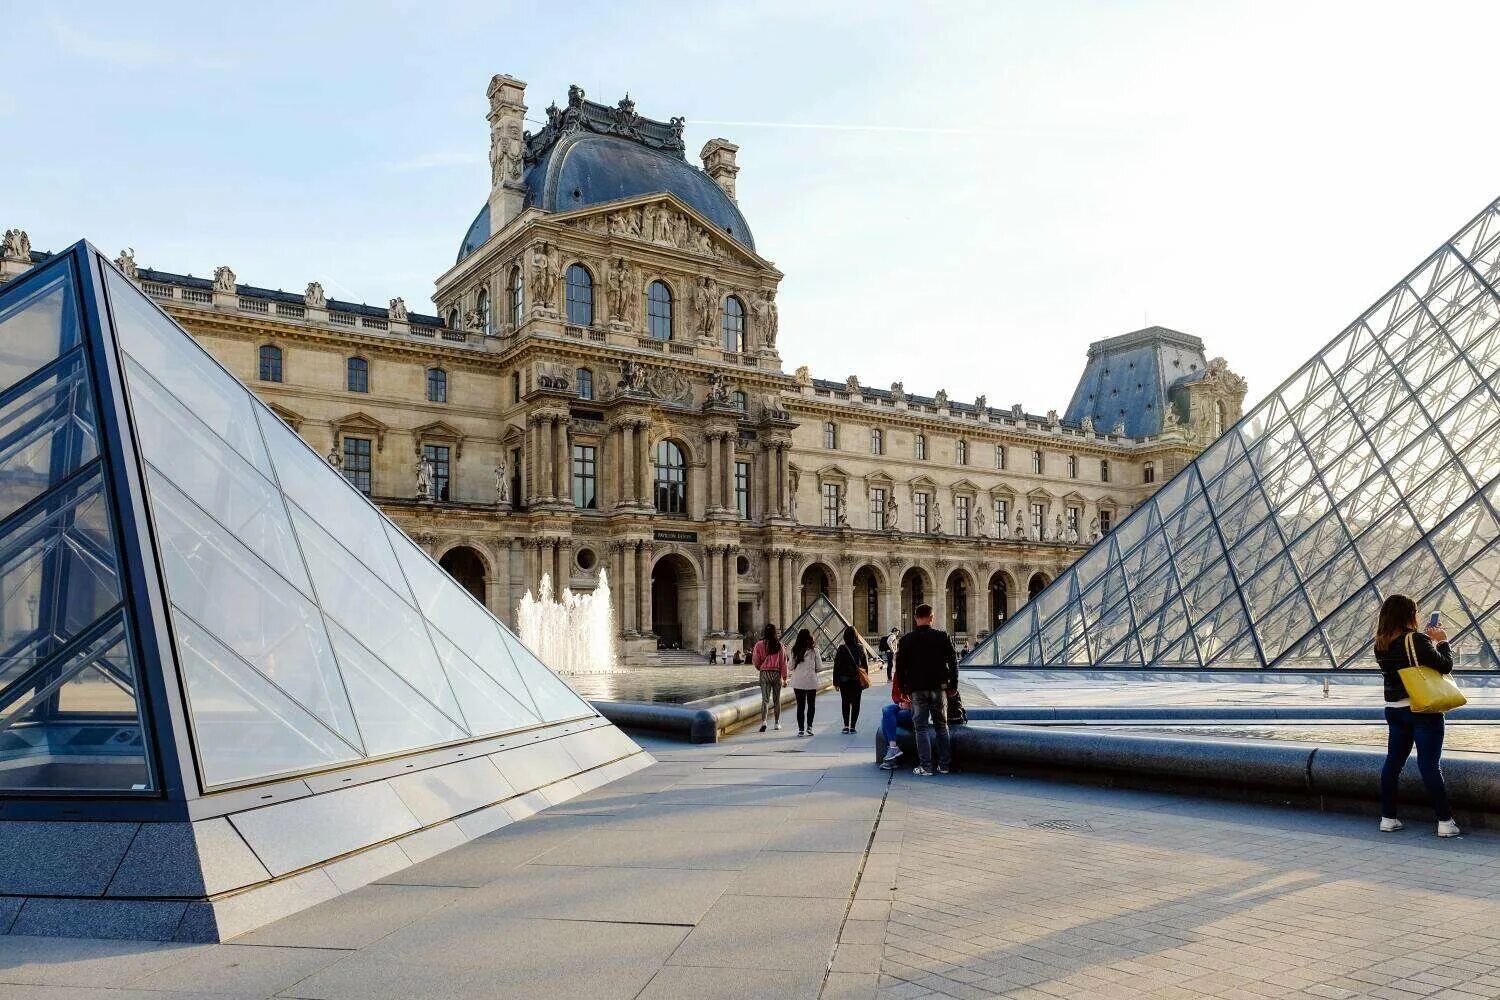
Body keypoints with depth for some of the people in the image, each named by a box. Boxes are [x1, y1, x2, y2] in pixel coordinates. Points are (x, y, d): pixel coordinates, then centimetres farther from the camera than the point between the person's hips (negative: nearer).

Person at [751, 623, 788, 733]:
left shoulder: (760, 645, -5)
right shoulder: (779, 645, -3)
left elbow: (755, 661, 0)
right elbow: (783, 662, -2)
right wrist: (784, 677, 4)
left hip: (764, 673, -1)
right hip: (777, 673, 1)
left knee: (765, 699, -1)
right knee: (776, 699, 12)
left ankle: (763, 721, -19)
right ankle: (777, 723, 20)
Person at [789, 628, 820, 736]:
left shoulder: (794, 650, -2)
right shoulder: (814, 650, -7)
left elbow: (791, 666, 3)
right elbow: (818, 667, -2)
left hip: (797, 681, 2)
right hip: (811, 680, -2)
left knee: (800, 705, 8)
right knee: (811, 705, 11)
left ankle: (801, 729, 7)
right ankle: (809, 727, 4)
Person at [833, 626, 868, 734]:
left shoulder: (841, 649, -10)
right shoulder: (861, 648, -4)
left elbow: (836, 666, -7)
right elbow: (866, 664, 2)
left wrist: (835, 681, 0)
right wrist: (865, 679, 12)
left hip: (844, 680, -1)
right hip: (857, 680, 1)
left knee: (845, 702, 10)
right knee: (855, 703, 8)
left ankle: (846, 725, 1)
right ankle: (852, 726, 6)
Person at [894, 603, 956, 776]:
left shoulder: (906, 640, -2)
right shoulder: (942, 636, -1)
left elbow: (900, 666, 2)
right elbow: (953, 662, 2)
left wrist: (904, 688, 10)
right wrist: (953, 684, 9)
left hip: (917, 690, -1)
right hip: (939, 688, 1)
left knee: (922, 728, 4)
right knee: (942, 726, 13)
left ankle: (925, 766, 0)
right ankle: (944, 764, 15)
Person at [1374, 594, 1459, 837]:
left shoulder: (1381, 646, 3)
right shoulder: (1417, 640, -17)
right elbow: (1445, 666, -13)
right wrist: (1442, 641, 2)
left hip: (1394, 710, 6)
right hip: (1423, 710, -6)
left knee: (1393, 762, 10)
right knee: (1430, 765, -2)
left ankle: (1387, 818, 14)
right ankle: (1445, 821, 5)